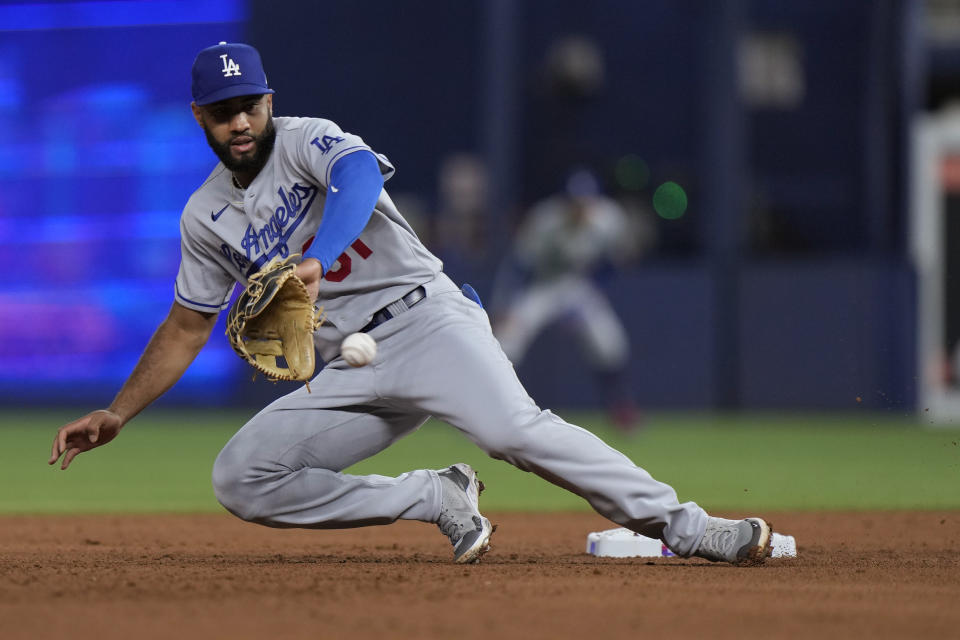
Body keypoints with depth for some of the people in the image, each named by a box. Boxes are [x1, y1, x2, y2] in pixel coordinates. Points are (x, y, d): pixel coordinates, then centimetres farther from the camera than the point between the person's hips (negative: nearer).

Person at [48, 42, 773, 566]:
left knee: (514, 428, -31)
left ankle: (682, 526, -32)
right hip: (350, 375, 6)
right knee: (240, 478, -11)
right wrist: (116, 416, 14)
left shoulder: (306, 141, -4)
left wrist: (315, 261, -48)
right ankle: (437, 498, -6)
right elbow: (186, 329, 24)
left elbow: (360, 173, -29)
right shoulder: (206, 216, 13)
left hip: (425, 317, -6)